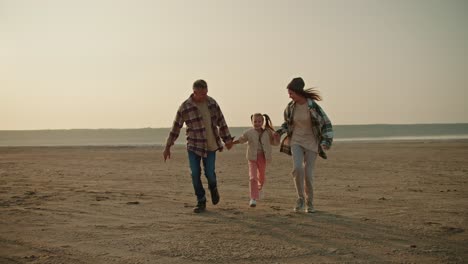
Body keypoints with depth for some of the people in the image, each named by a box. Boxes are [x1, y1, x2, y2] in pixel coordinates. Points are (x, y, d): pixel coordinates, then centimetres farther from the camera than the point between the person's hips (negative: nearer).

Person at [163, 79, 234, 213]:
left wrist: (227, 139, 14)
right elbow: (176, 127, -7)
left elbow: (221, 122, 8)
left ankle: (213, 187, 33)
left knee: (210, 173, -1)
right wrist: (167, 147, -5)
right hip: (194, 145, -2)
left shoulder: (212, 103, -3)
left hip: (211, 144, 2)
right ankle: (201, 202, 9)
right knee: (195, 174, -7)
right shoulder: (185, 107, -13)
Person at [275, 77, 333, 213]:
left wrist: (327, 141, -25)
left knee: (308, 175, -5)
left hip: (311, 143, -2)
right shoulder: (291, 107, -4)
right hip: (296, 142, 2)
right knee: (297, 168, -23)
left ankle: (309, 203, 18)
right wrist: (280, 131, -4)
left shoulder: (313, 106, -17)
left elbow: (326, 124, -12)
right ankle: (301, 198, -4)